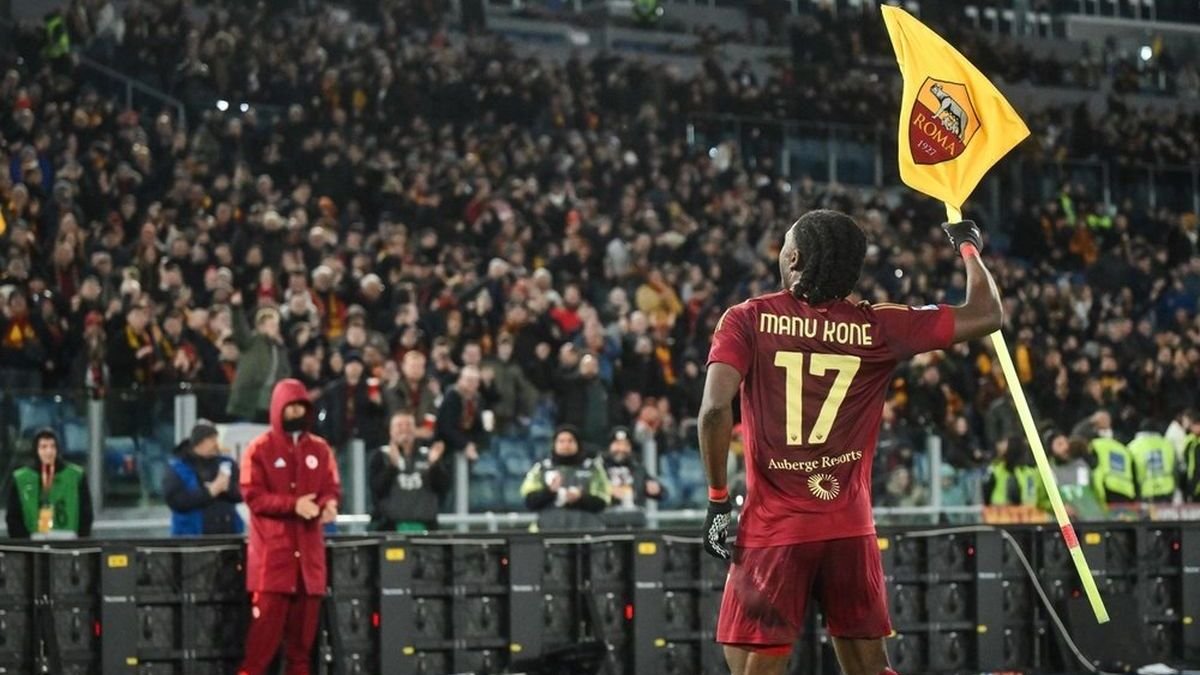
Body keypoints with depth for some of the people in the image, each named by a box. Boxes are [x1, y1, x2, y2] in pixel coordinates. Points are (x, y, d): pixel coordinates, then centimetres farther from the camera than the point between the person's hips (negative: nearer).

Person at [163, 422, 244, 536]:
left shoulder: (226, 464, 12)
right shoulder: (177, 469, 0)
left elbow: (241, 493, 4)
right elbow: (175, 500, -14)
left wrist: (227, 487, -18)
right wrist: (209, 492, -17)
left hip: (228, 536, 4)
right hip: (192, 539, -4)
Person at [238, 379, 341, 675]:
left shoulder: (320, 449, 12)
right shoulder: (259, 449, -1)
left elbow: (332, 487, 11)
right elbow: (253, 495, -8)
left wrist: (328, 504, -14)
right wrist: (293, 505, -20)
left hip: (308, 548, 4)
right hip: (272, 549, -4)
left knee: (305, 620, 6)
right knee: (267, 619, -10)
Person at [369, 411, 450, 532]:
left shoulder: (428, 455, 12)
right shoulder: (381, 456, 4)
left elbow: (443, 487, 4)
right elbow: (377, 490, -9)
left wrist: (435, 464, -12)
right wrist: (393, 465, -22)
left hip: (424, 526, 3)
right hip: (390, 527, -3)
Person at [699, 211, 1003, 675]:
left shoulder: (747, 320, -2)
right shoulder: (879, 328, 2)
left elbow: (715, 409, -14)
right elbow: (987, 315, 5)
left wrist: (718, 500, -5)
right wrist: (968, 246, 23)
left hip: (774, 528, -3)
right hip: (850, 529, 3)